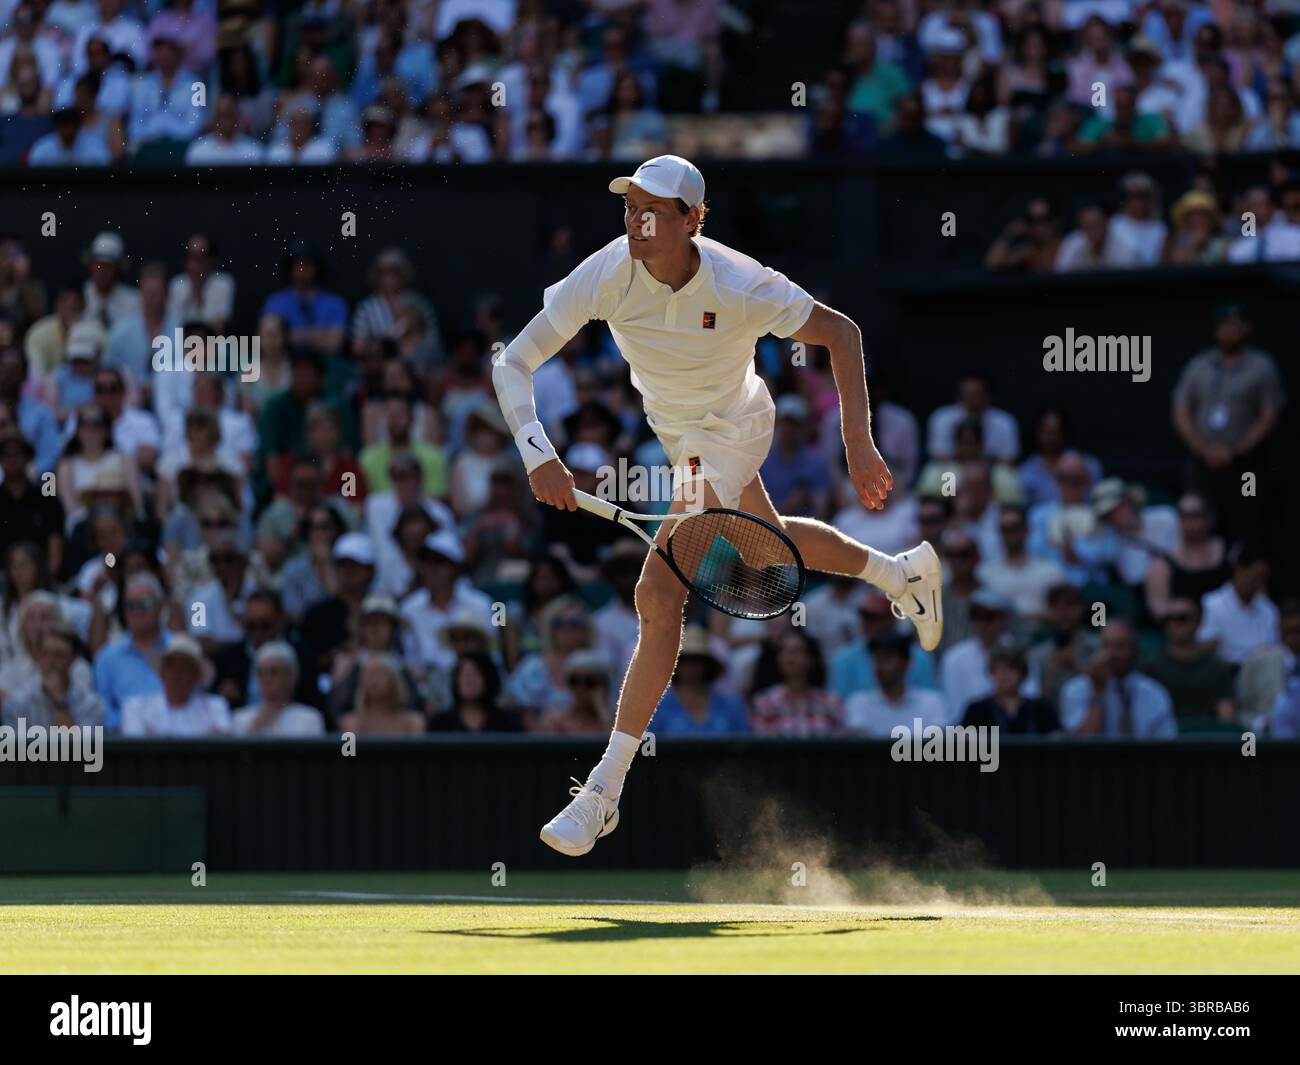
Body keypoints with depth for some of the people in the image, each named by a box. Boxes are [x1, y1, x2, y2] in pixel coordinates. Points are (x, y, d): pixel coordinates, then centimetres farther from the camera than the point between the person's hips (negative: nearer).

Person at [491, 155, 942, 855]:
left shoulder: (742, 287, -35)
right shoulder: (606, 275, -28)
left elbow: (841, 334, -19)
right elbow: (512, 363, -27)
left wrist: (859, 445, -22)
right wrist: (538, 456, -42)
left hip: (731, 431, -6)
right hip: (675, 430, 6)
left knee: (659, 596, -18)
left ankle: (603, 792, -13)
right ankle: (902, 573, 58)